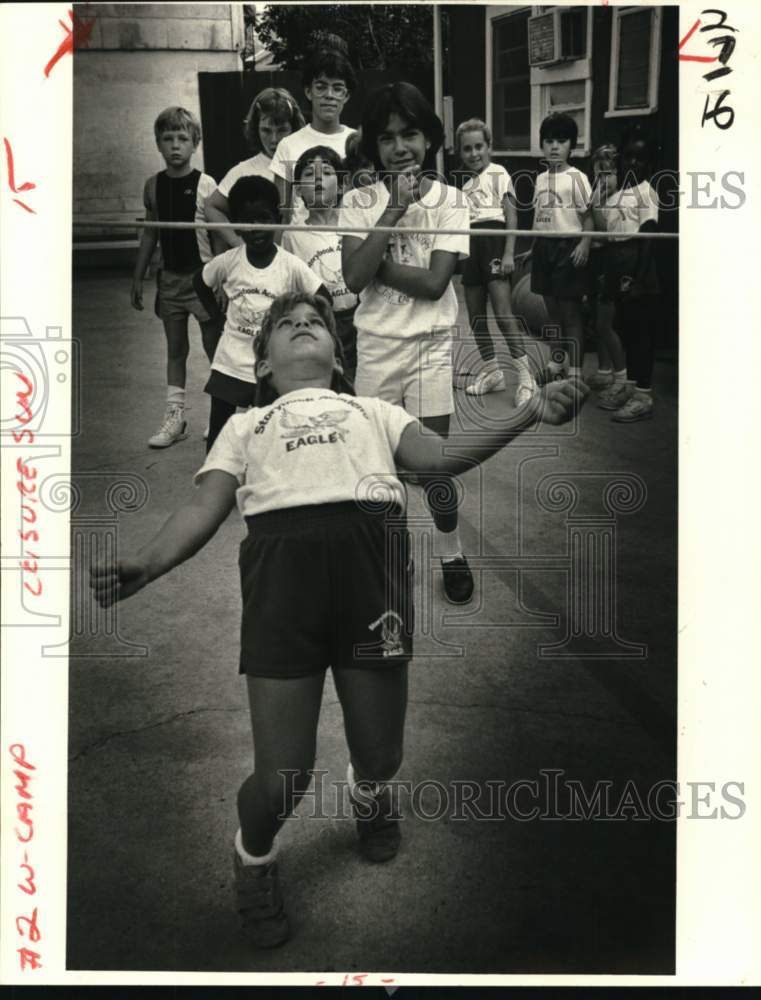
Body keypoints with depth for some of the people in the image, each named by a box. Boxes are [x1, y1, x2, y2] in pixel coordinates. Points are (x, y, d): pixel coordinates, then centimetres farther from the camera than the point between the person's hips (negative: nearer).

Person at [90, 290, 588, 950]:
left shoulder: (371, 411, 31)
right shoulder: (246, 425, 28)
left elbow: (443, 456, 13)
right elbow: (203, 509, 12)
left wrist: (531, 410, -2)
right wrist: (144, 564, -9)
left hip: (370, 553, 1)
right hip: (283, 558, -1)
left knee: (380, 756, 5)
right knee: (284, 776, -4)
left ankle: (368, 796, 43)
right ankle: (253, 857, 31)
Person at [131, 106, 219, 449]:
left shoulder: (206, 186, -9)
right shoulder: (154, 185, 4)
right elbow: (150, 233, 11)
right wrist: (138, 277, 10)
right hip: (170, 277, 4)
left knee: (215, 348, 3)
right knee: (175, 348, 10)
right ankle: (175, 415, 15)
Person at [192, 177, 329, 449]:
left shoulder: (291, 265, -13)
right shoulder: (228, 261, -7)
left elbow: (323, 299, -6)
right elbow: (200, 282, 11)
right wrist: (218, 315, 4)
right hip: (229, 365, 2)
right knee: (217, 436, 10)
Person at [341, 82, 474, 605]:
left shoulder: (451, 200, -5)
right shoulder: (360, 202, -2)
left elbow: (435, 281, -16)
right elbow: (354, 278, -17)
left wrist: (376, 265, -14)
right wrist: (394, 209, -19)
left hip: (431, 344, -1)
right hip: (376, 344, 1)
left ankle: (452, 555, 24)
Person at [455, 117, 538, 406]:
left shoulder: (498, 173, 0)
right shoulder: (466, 185, 20)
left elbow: (511, 215, -7)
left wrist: (508, 253, -16)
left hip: (493, 239, -7)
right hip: (471, 245, 8)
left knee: (503, 312, -16)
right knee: (475, 315, 9)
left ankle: (526, 376, -12)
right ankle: (491, 370, 22)